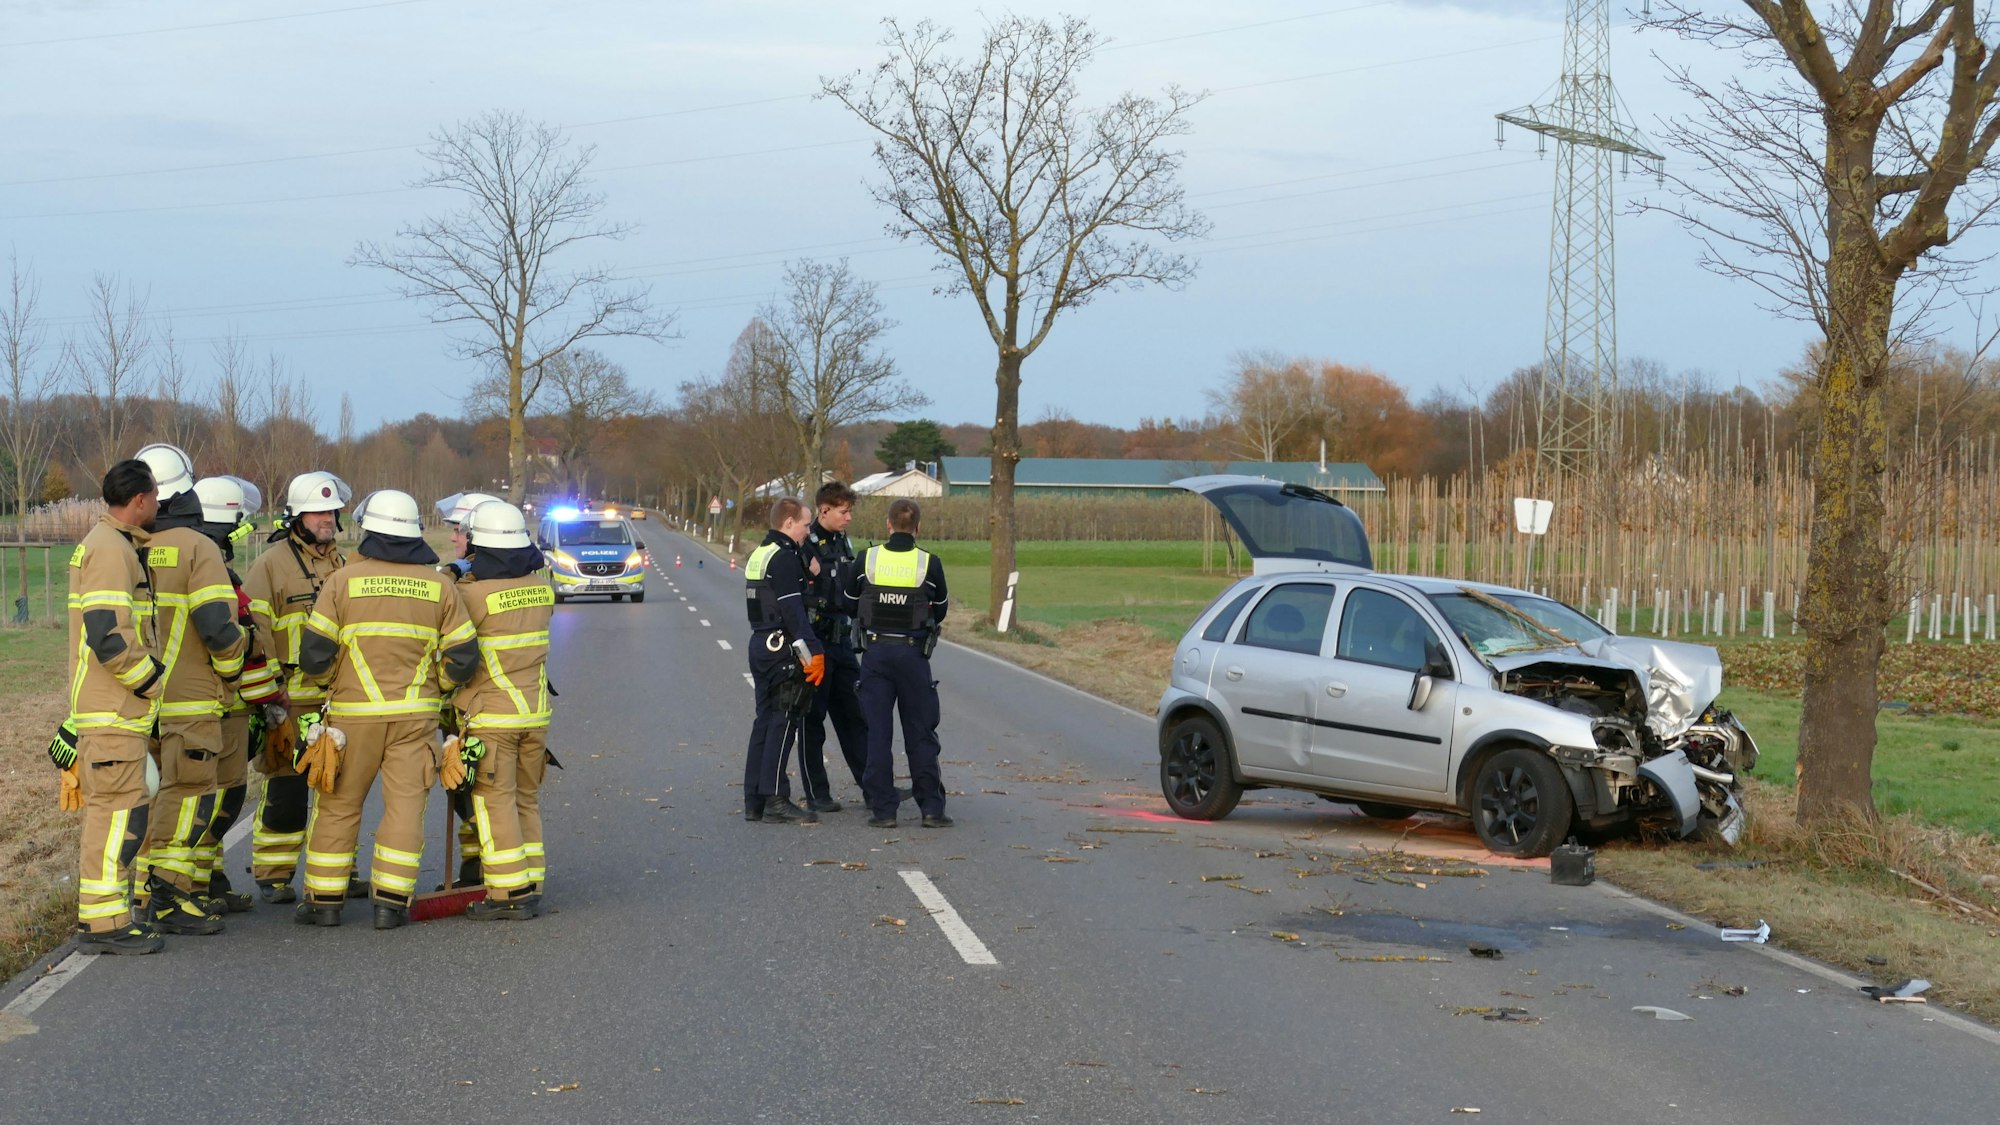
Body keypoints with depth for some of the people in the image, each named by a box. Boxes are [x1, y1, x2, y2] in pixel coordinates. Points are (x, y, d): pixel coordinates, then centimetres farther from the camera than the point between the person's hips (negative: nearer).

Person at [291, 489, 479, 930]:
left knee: (339, 806, 8)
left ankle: (324, 899, 12)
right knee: (405, 805, 4)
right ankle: (391, 901, 1)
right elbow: (463, 656, 2)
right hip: (415, 713, 1)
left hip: (353, 712, -1)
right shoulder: (437, 585, 3)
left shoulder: (344, 580, -4)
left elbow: (314, 652, -6)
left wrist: (328, 680, 14)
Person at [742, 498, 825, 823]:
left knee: (765, 720, 12)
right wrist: (814, 651, -21)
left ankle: (754, 800, 13)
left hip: (760, 645, 10)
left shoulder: (759, 554, 17)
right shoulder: (785, 558, -14)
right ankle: (774, 799, -8)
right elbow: (793, 610, -20)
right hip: (782, 647, -10)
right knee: (782, 722, -7)